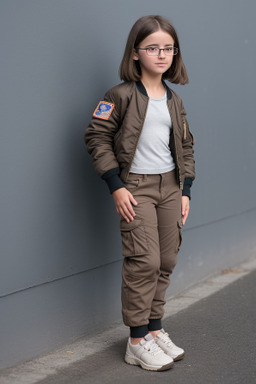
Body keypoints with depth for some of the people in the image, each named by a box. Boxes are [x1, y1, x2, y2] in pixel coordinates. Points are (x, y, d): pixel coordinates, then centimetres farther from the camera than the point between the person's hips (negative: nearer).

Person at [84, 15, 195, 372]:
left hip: (170, 187, 6)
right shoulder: (122, 95, -8)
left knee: (166, 261, 8)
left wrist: (185, 191, 9)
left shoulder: (174, 101, 10)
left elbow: (186, 146, 16)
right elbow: (97, 136, -10)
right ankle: (137, 342, 2)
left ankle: (155, 328, 22)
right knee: (144, 262, -9)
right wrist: (116, 186, -13)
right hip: (136, 187, -6)